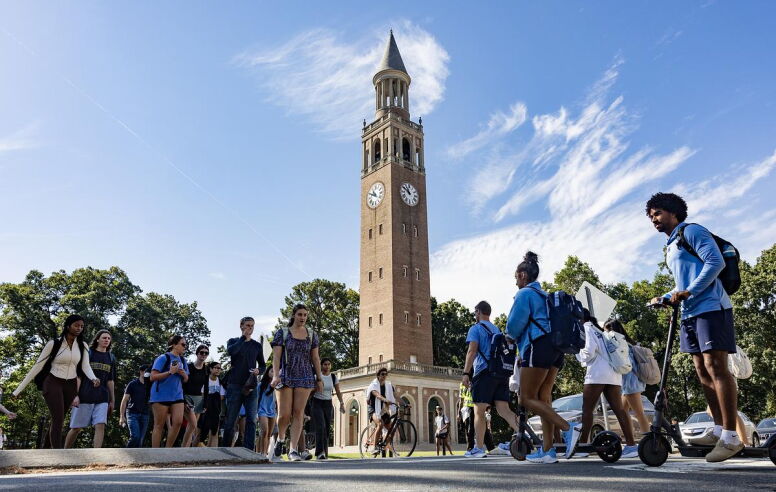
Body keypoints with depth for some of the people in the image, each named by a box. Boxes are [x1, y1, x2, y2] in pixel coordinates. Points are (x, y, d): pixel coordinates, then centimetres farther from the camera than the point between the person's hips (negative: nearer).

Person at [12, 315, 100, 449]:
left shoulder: (83, 346, 2)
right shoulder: (54, 344, -8)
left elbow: (85, 366, -9)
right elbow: (38, 366, -6)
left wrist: (93, 379, -31)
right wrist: (19, 389, -6)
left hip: (71, 386, 4)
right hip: (53, 383, -4)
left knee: (58, 420, 11)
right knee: (58, 419, -16)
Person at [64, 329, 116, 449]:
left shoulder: (111, 358, 13)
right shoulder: (87, 353, 2)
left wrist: (112, 400, 13)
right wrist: (75, 395, -12)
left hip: (102, 399, 3)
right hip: (84, 396, -3)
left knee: (100, 426, -10)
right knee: (76, 428, 4)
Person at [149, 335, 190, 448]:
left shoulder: (182, 360, 13)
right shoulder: (163, 358, -7)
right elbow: (153, 377, -13)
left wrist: (184, 374, -2)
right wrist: (170, 372, -20)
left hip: (177, 395, 6)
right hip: (161, 395, -6)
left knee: (178, 422, -8)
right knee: (159, 426, -1)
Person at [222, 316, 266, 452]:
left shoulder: (257, 345, 13)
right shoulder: (233, 341, 7)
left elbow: (263, 365, 16)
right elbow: (230, 351, -17)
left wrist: (258, 371, -6)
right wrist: (244, 337, -14)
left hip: (251, 386, 2)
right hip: (235, 385, -2)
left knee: (251, 420, -6)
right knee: (230, 420, 2)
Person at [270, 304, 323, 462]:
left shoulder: (312, 334, 10)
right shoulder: (282, 332, 3)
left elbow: (315, 358, 11)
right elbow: (276, 355, -5)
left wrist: (319, 378, 7)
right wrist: (276, 375, -18)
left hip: (305, 377, 2)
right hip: (285, 376, -2)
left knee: (298, 413, -4)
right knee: (284, 414, -5)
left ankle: (293, 449, 1)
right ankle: (280, 440, 25)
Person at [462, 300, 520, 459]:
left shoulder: (475, 328, 1)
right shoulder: (497, 330, 23)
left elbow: (472, 351, -11)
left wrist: (466, 373, -12)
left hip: (484, 372, -6)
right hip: (501, 372, 6)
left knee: (479, 412, 0)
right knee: (504, 410, -1)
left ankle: (479, 448, -1)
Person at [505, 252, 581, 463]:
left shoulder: (525, 293, -2)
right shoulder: (545, 296, 25)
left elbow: (513, 326, -9)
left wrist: (516, 338, 15)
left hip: (538, 347, -9)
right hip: (555, 348, 9)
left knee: (527, 398, -7)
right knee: (543, 398, 7)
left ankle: (568, 428, -19)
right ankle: (547, 450, 2)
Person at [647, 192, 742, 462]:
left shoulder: (691, 231, -3)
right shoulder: (670, 248, 23)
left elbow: (716, 262, -16)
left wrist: (689, 292, -19)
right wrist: (666, 298, 13)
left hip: (711, 308, -10)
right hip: (690, 313, 10)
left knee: (716, 367, -12)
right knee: (703, 371, 8)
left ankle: (731, 437, -9)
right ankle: (719, 429, 15)